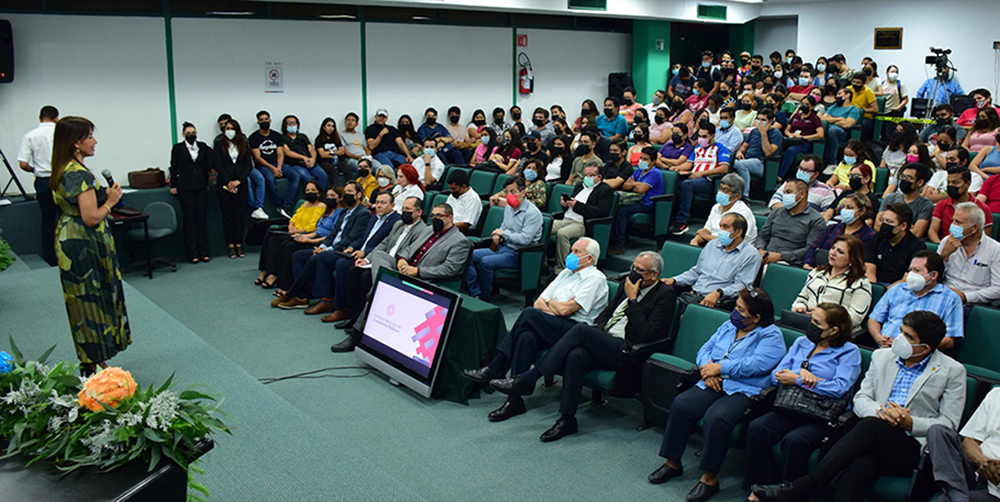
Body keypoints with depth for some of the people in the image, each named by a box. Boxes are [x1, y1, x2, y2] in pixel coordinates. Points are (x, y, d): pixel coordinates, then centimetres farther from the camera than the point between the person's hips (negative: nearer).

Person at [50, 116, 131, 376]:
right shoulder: (81, 174, -20)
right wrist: (110, 201, -9)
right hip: (84, 245, -10)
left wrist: (103, 195, 11)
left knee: (83, 301, 15)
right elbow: (91, 218, -24)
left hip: (67, 237, 10)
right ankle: (95, 366, 7)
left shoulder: (61, 172, 9)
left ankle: (91, 362, 24)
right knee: (94, 301, -1)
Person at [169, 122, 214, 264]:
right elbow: (174, 167, 5)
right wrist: (173, 186, 3)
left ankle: (204, 252, 7)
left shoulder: (203, 146, 10)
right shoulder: (178, 148, 4)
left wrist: (207, 182, 6)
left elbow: (208, 164, 13)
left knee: (202, 218, 2)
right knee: (189, 219, -1)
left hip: (201, 186, 2)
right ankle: (192, 254, 2)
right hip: (185, 187, -2)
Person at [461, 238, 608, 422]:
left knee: (529, 314, -27)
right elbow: (538, 303, 16)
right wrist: (556, 310, -3)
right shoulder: (566, 273, 23)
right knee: (526, 337, -28)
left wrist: (550, 302, 7)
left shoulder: (595, 278, -3)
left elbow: (565, 310, -13)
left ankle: (496, 368, -18)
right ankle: (515, 400, -30)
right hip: (554, 327, 7)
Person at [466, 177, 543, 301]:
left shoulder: (533, 213, -15)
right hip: (502, 248, 9)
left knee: (486, 262, -30)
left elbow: (525, 239, -24)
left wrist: (504, 233, -13)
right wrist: (497, 234, 4)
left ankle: (485, 299, -13)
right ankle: (475, 294, -9)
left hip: (517, 254, -9)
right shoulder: (509, 207, 12)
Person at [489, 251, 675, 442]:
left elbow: (645, 335, -13)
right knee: (575, 356, -29)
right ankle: (567, 420, -22)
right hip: (604, 343, 6)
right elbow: (605, 314, 24)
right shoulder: (626, 283, 19)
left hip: (625, 352, -6)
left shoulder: (665, 296, -2)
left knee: (581, 329, -27)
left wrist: (632, 299, -11)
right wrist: (598, 333, 3)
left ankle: (527, 379, -25)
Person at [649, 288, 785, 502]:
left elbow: (757, 364, -18)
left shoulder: (771, 336, -3)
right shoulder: (728, 327, 20)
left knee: (716, 418, -33)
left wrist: (719, 368, -14)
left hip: (744, 391, -6)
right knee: (681, 404, -18)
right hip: (713, 384, 7)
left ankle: (710, 478, -19)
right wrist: (707, 369, -5)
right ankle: (673, 463, -5)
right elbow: (705, 349, 18)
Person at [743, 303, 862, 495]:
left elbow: (839, 388, -13)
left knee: (794, 440, -34)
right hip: (789, 409, 5)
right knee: (756, 428, -24)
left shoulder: (849, 352, 2)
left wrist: (797, 380, -9)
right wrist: (801, 373, -9)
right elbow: (776, 375, 12)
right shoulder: (801, 343, 18)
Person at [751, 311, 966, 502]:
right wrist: (880, 411, -12)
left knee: (871, 425, -35)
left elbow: (949, 423, 3)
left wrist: (909, 423, -15)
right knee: (861, 466, -35)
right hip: (875, 441, 3)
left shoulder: (952, 371, 5)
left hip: (913, 450, -3)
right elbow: (860, 399, 12)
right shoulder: (882, 357, 16)